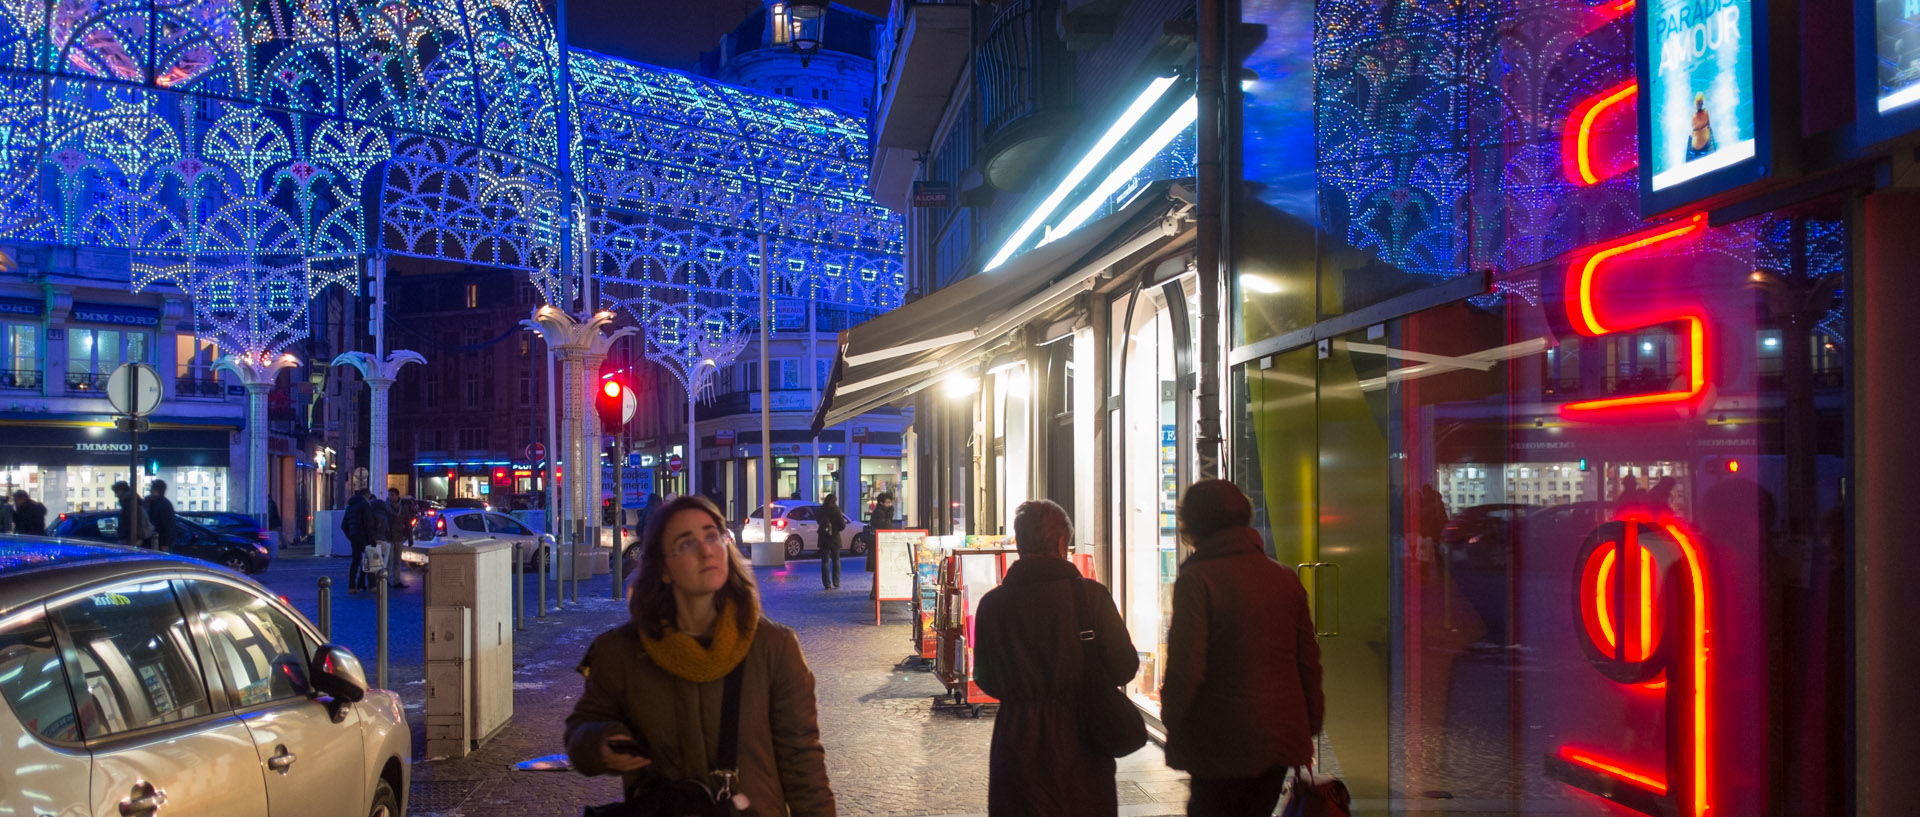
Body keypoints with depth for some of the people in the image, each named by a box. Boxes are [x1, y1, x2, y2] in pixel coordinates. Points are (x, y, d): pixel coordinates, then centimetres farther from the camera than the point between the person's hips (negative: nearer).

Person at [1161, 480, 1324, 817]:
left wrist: (1172, 725, -2)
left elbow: (1186, 667, -16)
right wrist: (1310, 725, 19)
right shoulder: (1286, 579, 6)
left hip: (1222, 748, -6)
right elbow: (1309, 661, 10)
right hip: (1282, 740, 6)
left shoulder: (1196, 579, -12)